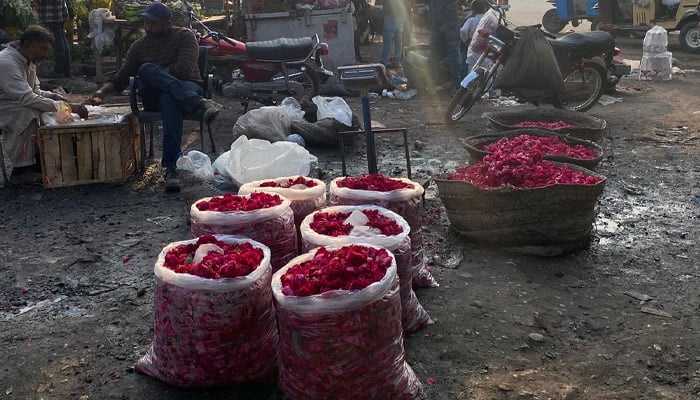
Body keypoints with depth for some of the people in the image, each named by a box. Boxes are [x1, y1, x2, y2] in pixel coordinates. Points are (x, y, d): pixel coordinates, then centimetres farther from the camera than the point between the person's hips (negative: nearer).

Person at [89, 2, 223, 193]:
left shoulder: (184, 37, 6)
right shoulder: (139, 46, 19)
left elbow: (184, 69, -10)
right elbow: (121, 78, 16)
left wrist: (156, 75, -4)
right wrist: (102, 91, -2)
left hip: (186, 88, -3)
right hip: (153, 97, 3)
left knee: (169, 100, -41)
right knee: (146, 69, -30)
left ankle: (170, 167, -50)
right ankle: (198, 104, -47)